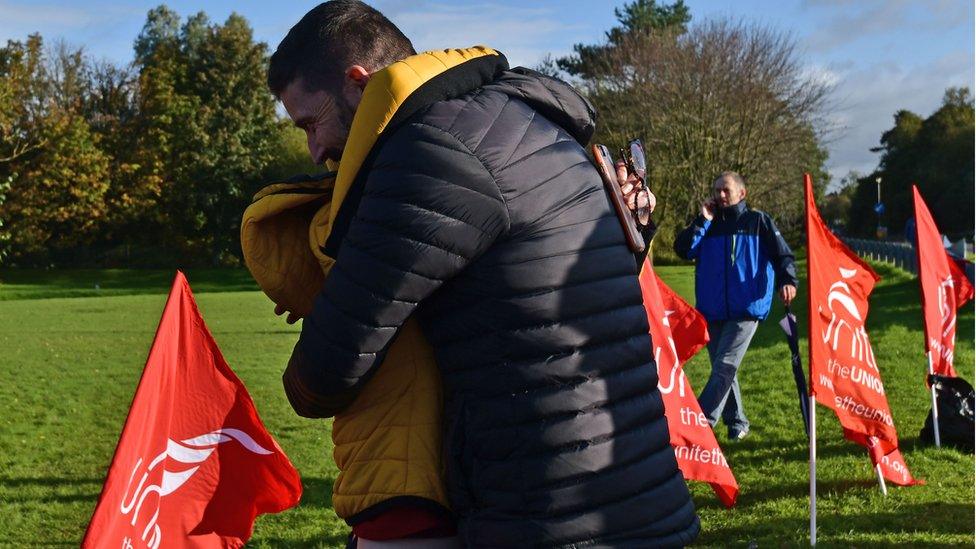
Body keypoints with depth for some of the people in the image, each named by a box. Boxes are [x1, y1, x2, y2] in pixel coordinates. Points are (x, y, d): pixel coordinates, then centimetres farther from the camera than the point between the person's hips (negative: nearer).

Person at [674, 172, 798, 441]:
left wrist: (787, 280, -17)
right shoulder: (707, 224, 13)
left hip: (746, 310, -4)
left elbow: (782, 254, 1)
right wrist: (702, 221, -7)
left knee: (724, 367, -13)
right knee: (723, 369, 10)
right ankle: (736, 422, 22)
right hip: (712, 312, 4)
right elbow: (683, 249, 0)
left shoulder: (759, 221, 5)